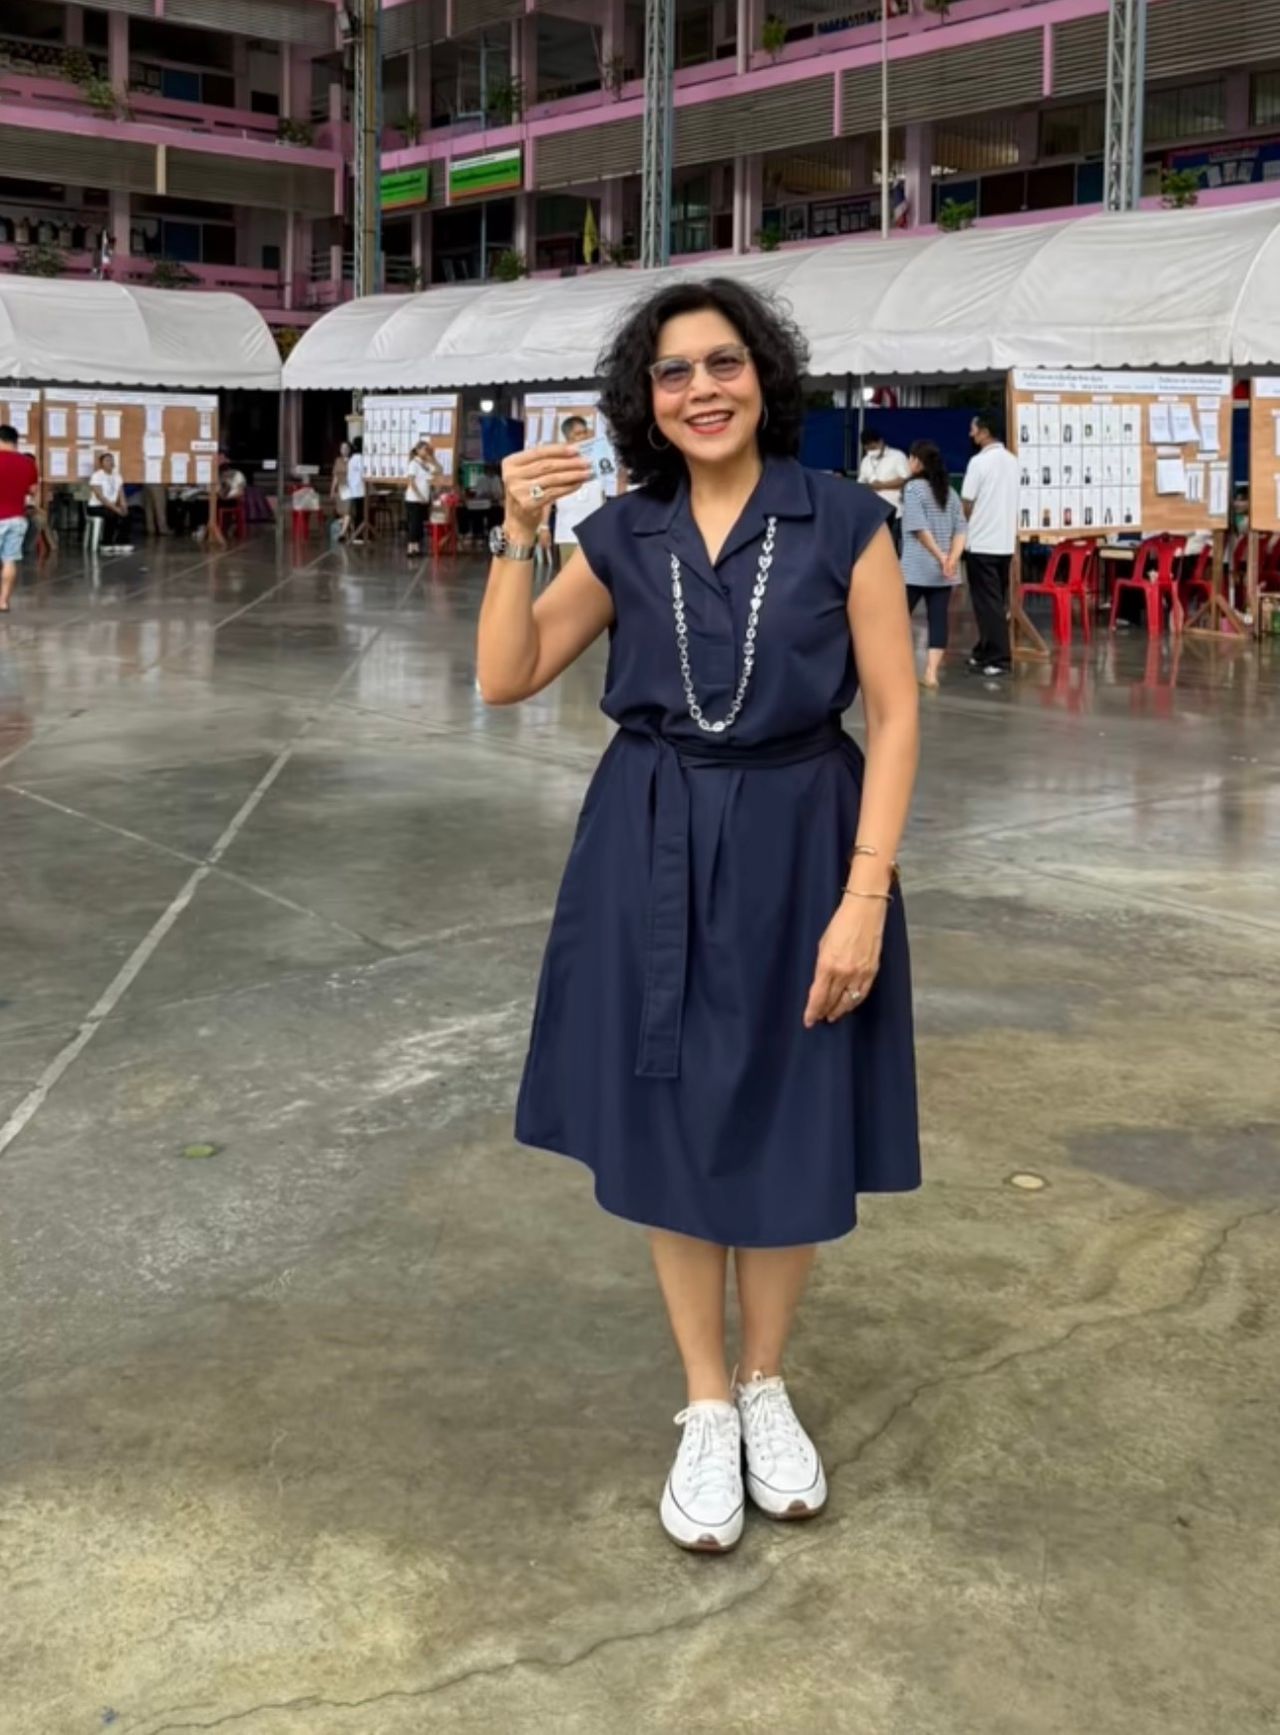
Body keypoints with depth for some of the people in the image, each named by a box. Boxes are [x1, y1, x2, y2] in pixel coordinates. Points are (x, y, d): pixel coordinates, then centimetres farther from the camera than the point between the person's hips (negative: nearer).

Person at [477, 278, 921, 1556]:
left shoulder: (842, 523, -6)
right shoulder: (623, 536, 3)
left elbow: (894, 714, -7)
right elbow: (505, 680, 2)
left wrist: (863, 896, -14)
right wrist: (517, 534, -11)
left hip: (798, 851, -2)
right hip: (650, 855, 2)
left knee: (788, 1141, 9)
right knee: (670, 1134, 10)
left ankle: (766, 1386, 34)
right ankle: (705, 1407, 29)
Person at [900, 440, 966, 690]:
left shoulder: (914, 487, -5)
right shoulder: (949, 491, 13)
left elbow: (920, 529, -15)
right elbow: (960, 530, 5)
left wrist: (940, 557, -14)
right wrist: (952, 559, -6)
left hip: (915, 568, -5)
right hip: (943, 570, 5)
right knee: (938, 619, 2)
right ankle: (931, 672, -3)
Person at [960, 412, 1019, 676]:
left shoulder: (979, 461, -13)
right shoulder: (1012, 461, 9)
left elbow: (967, 504, -10)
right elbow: (1012, 502, 13)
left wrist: (962, 531, 7)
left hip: (981, 542, -7)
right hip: (1005, 541, 7)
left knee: (987, 603, -4)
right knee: (997, 602, 13)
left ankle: (998, 659, -5)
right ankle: (986, 652, 20)